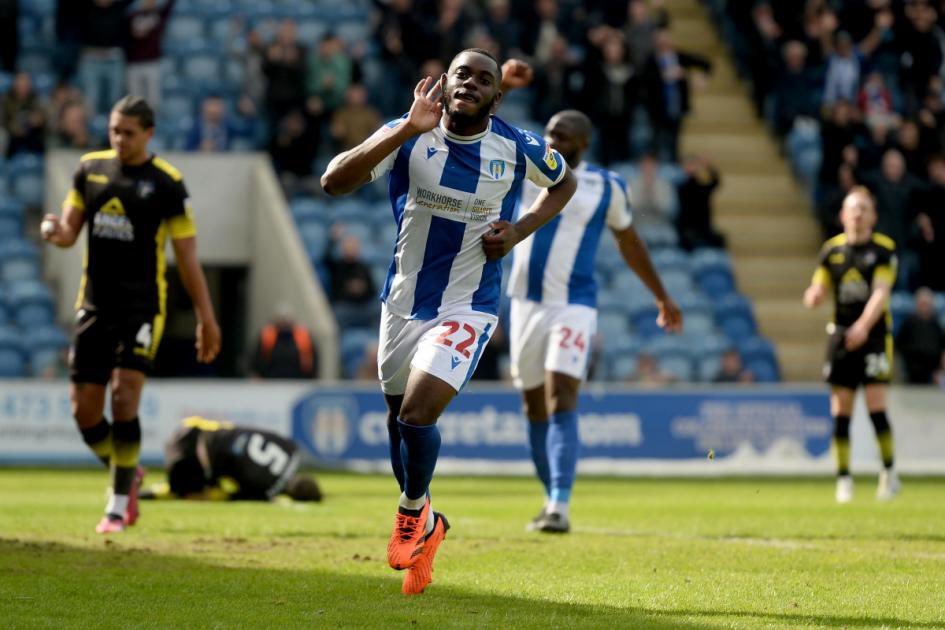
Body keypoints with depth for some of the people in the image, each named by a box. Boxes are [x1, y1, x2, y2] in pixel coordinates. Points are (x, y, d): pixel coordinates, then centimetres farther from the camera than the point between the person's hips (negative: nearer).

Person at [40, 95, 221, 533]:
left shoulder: (166, 184, -5)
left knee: (124, 399, -17)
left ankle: (119, 505, -6)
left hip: (142, 307, -4)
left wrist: (206, 316, -4)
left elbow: (187, 256, -2)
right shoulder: (90, 168, 6)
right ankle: (126, 476, 28)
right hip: (95, 304, 4)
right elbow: (70, 231, 11)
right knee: (84, 410, 1)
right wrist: (55, 230, -14)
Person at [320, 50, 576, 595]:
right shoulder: (411, 136, -11)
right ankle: (423, 527, 41)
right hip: (404, 301, 3)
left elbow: (564, 183, 13)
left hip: (468, 309, -3)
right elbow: (334, 182, -24)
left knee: (418, 414, -20)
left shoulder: (518, 147, -9)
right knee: (399, 418, 16)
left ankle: (413, 511, 10)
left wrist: (519, 232, -5)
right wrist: (407, 130, -34)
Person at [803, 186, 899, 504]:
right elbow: (818, 292, 12)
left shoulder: (884, 249, -2)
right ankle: (844, 480, 7)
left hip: (874, 335, -3)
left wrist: (864, 325, -27)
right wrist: (813, 295, -13)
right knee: (840, 411, -1)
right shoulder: (831, 249, 9)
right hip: (840, 336, 3)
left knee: (876, 407, -10)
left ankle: (889, 472, 7)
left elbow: (881, 293, -12)